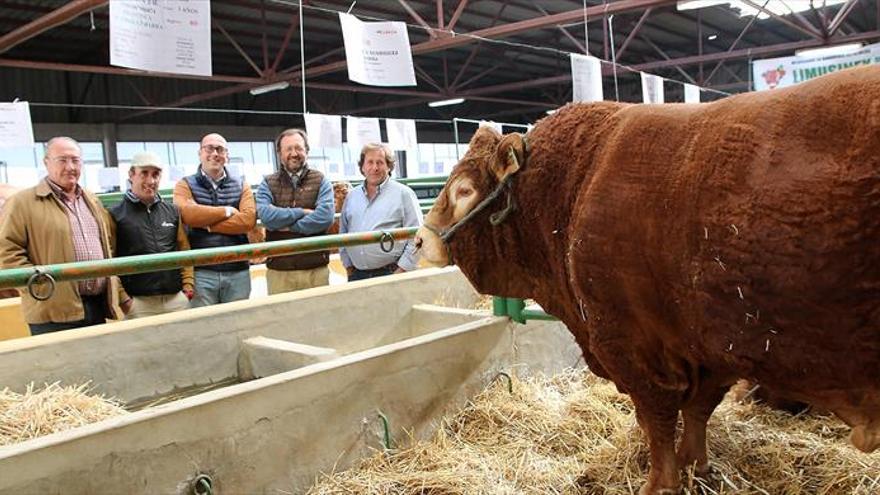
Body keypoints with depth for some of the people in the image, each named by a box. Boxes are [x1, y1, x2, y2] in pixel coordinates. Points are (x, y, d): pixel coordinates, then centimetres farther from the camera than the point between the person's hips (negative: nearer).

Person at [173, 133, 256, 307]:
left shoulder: (241, 186, 12)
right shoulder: (185, 185, 8)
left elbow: (249, 219, -8)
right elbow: (187, 214, -14)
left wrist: (205, 223, -11)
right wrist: (227, 210, -6)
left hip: (238, 272, 2)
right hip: (201, 272, -2)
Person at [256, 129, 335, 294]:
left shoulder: (321, 182, 7)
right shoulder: (268, 184, 10)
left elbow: (325, 217, -10)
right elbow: (266, 216, -9)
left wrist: (287, 226, -9)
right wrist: (302, 212, -9)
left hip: (316, 269, 0)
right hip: (279, 271, 0)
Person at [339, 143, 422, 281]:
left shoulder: (403, 193, 0)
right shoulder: (352, 196, 14)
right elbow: (343, 233, 20)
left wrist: (402, 270, -10)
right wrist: (348, 266, 11)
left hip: (391, 273, -4)